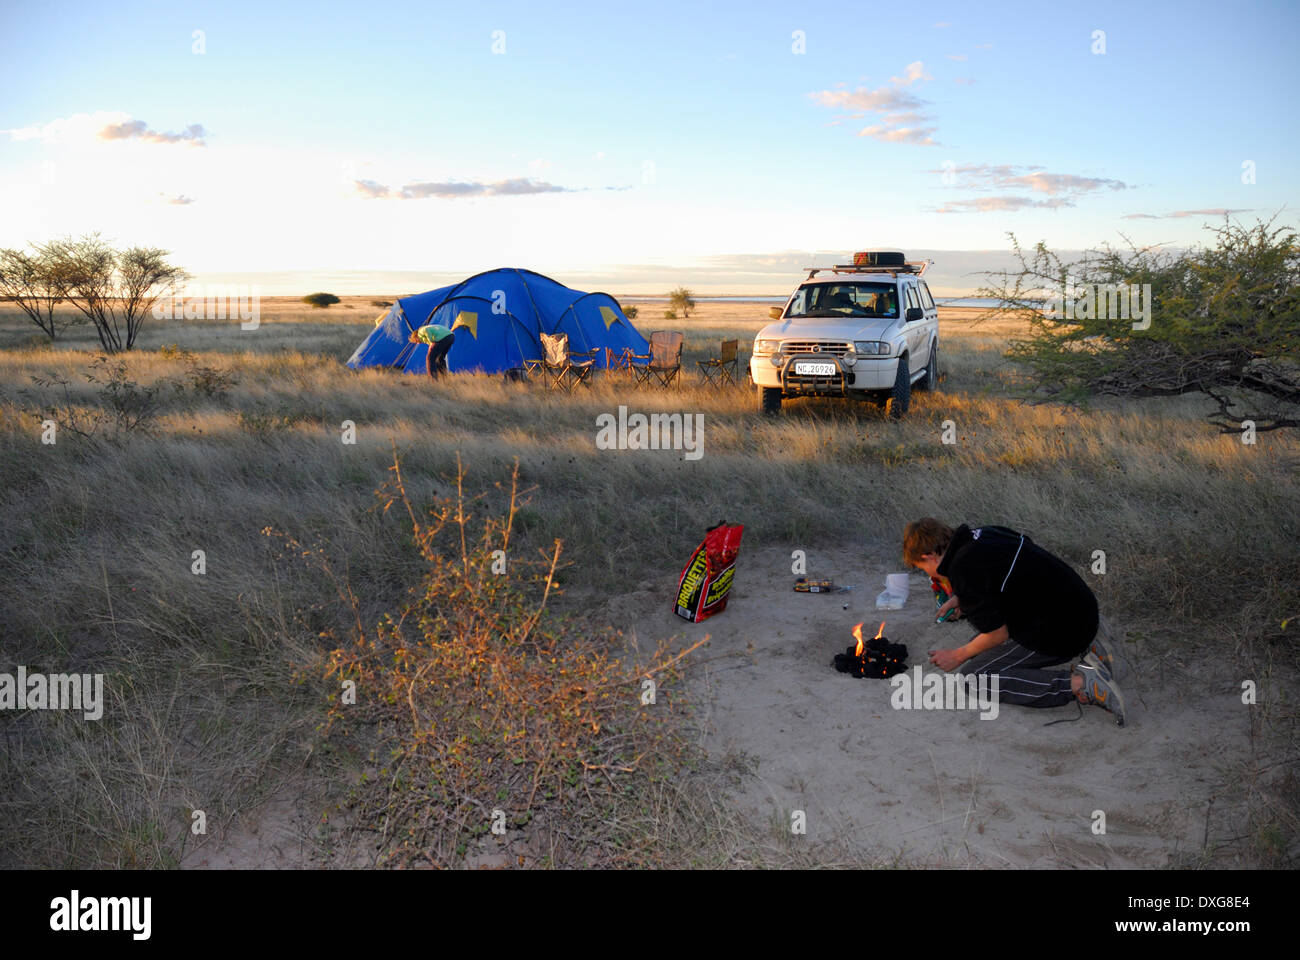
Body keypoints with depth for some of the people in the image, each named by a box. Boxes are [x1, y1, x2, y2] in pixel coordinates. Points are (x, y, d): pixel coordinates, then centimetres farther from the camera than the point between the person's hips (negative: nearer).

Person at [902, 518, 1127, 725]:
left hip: (1060, 634, -9)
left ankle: (1077, 684, -14)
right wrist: (960, 602, 39)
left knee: (973, 677, -7)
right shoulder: (981, 534, 6)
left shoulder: (964, 571, -19)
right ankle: (1085, 647, 15)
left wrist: (958, 656, 2)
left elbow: (997, 635, -14)